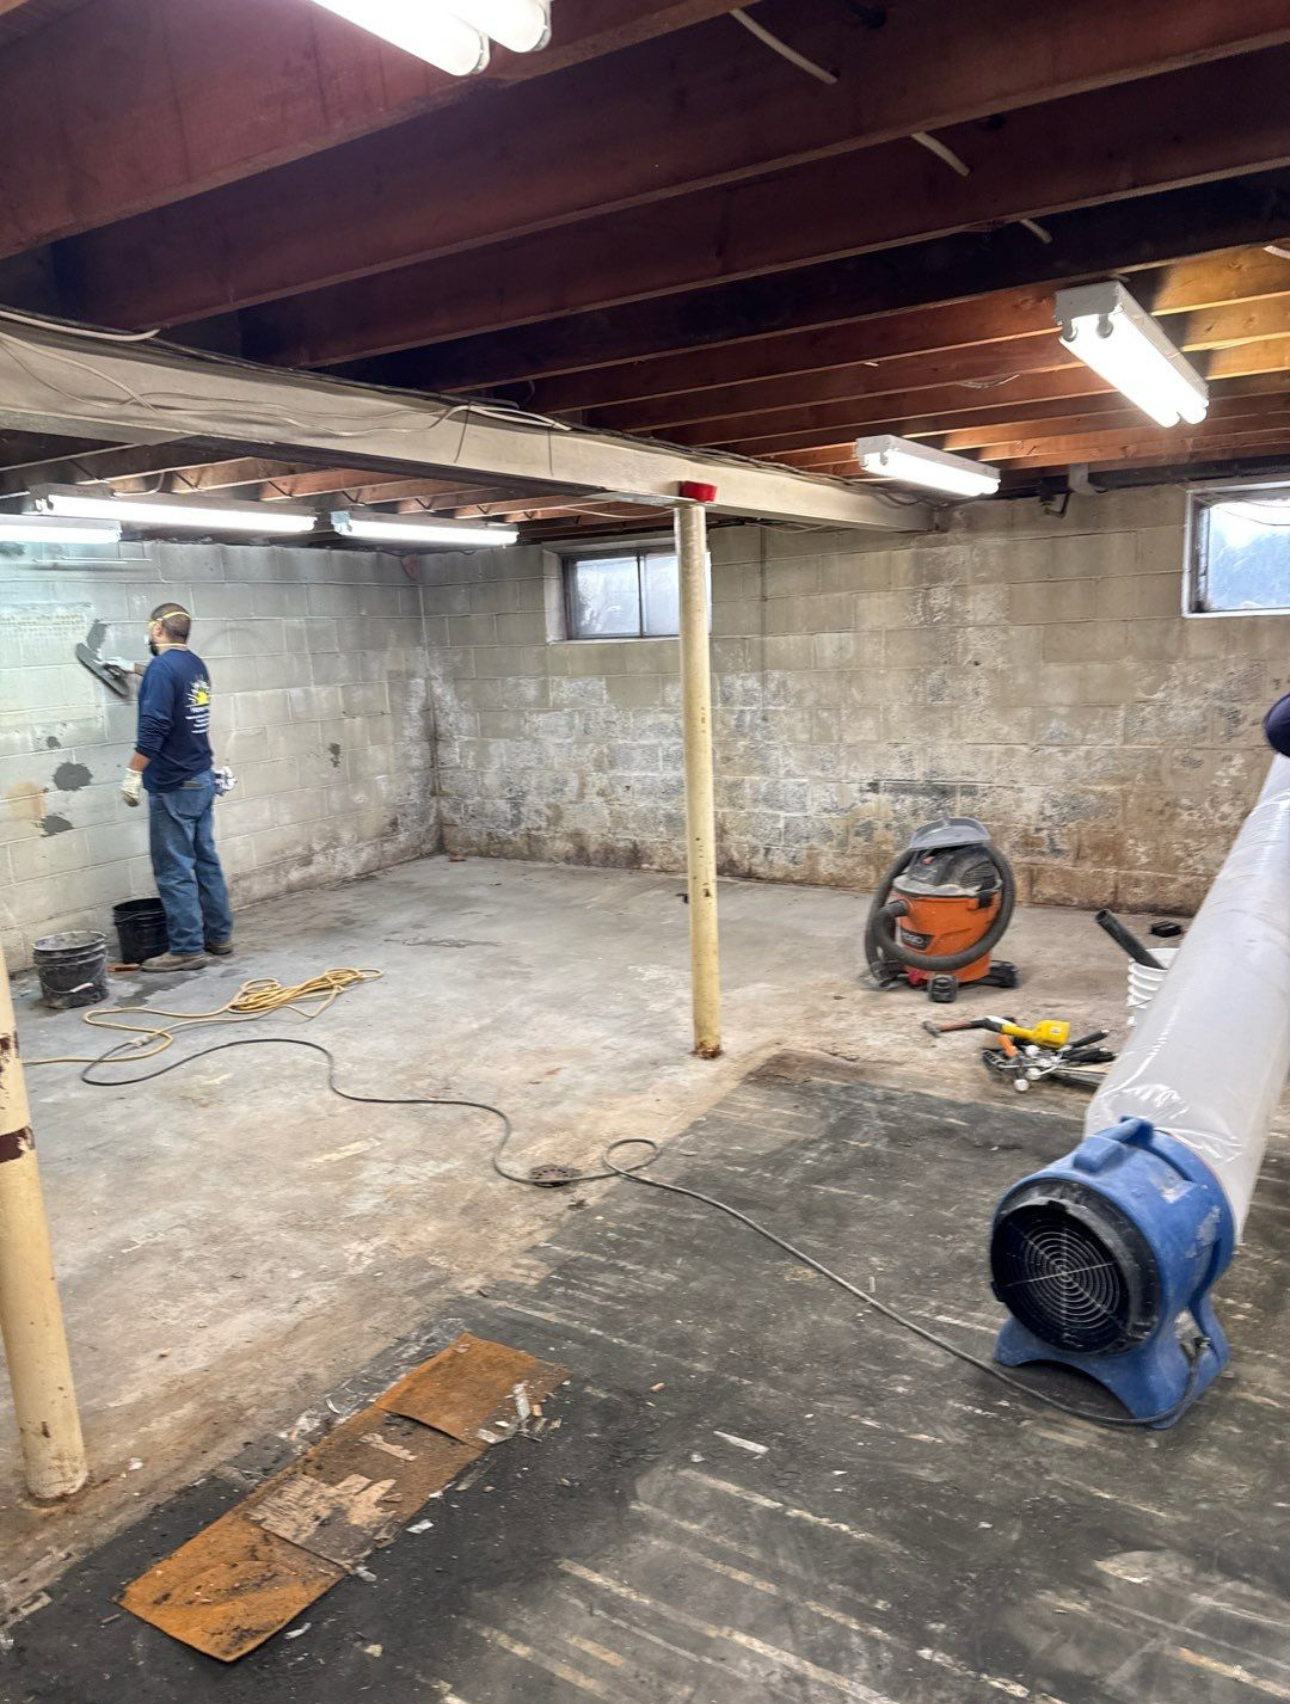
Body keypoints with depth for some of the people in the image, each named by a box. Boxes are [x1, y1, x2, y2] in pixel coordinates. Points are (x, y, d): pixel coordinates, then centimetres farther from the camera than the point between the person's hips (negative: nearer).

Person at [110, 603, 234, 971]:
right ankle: (219, 935, 19)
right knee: (205, 860, 13)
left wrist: (133, 773, -15)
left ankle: (186, 949, 1)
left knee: (174, 869, -3)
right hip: (201, 779, 9)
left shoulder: (163, 668, -16)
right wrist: (135, 668, 50)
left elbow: (154, 727, -22)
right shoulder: (195, 665, 12)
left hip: (173, 786, -9)